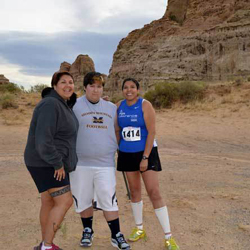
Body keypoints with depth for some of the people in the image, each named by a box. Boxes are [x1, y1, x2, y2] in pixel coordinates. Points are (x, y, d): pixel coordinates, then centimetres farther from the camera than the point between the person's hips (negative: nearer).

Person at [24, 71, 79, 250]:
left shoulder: (64, 105, 10)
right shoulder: (50, 105, -22)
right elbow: (43, 140, -28)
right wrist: (58, 164, -21)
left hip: (53, 162, 10)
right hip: (46, 163, -10)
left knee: (49, 203, 15)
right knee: (65, 202, -9)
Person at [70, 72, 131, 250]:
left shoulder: (111, 108, 10)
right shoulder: (74, 106, -1)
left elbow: (117, 131, 19)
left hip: (105, 163, 1)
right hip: (80, 163, -1)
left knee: (109, 200, 1)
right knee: (83, 199, 12)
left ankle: (116, 235, 15)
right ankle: (88, 231, 32)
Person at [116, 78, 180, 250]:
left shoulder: (145, 105, -11)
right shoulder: (119, 106, 4)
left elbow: (152, 132, -14)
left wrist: (145, 157, -18)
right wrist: (117, 151, 10)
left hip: (146, 152, -4)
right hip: (127, 154, 5)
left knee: (154, 193, -7)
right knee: (134, 191, 14)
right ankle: (140, 229, 31)